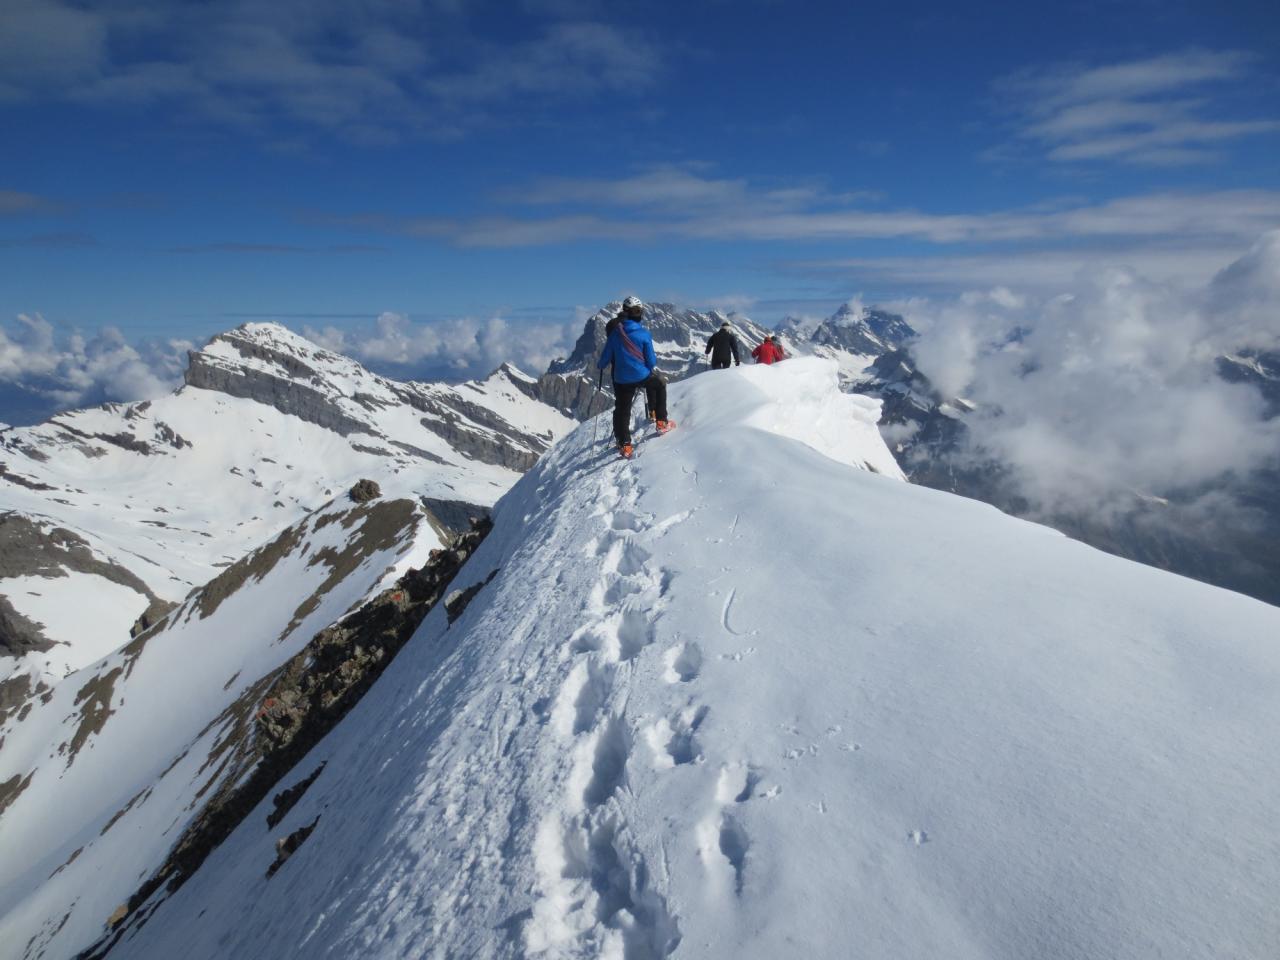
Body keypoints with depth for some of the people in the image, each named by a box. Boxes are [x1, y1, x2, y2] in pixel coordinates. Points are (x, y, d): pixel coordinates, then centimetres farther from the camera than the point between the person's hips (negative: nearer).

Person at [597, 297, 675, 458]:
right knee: (660, 385, 27)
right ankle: (661, 422, 25)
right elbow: (651, 359, -5)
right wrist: (653, 367, 18)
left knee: (622, 411, 12)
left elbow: (607, 355, 4)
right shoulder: (644, 334, -9)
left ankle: (625, 445, 9)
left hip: (621, 380, 2)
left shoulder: (615, 332, -3)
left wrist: (600, 365, 25)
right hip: (642, 376, -2)